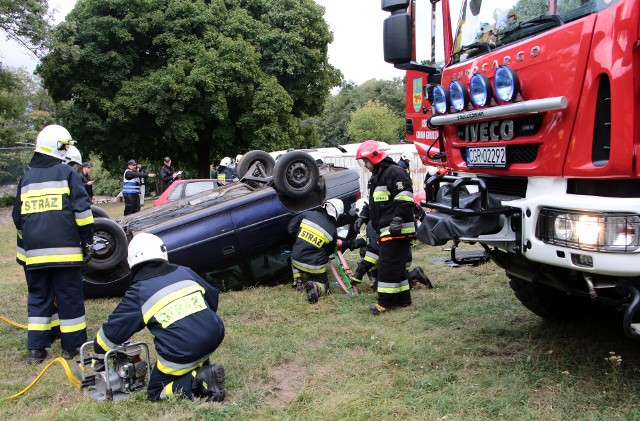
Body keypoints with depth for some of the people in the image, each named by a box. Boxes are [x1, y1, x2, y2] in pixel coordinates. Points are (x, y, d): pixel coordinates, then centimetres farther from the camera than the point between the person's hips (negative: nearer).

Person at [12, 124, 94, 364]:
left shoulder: (26, 178, 14)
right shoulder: (67, 174, -2)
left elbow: (18, 217, 19)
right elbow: (82, 211, -8)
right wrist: (87, 241, 0)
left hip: (34, 252, 5)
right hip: (64, 250, -5)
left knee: (38, 297, 13)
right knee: (69, 297, 4)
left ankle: (36, 349, 13)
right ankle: (72, 346, 10)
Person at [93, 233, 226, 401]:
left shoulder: (137, 293, 2)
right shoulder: (184, 272, 12)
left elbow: (112, 332, 8)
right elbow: (212, 297, 25)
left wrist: (99, 353, 27)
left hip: (182, 354, -4)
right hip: (215, 337, 4)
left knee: (155, 393, 18)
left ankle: (198, 380, -8)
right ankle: (203, 370, 16)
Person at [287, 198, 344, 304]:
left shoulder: (307, 215, -6)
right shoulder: (332, 231, -5)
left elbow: (291, 229, 4)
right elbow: (330, 251, 8)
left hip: (297, 260, 2)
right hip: (315, 266, -2)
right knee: (324, 285, 20)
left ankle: (298, 280, 15)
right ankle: (315, 287, -14)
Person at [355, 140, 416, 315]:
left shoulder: (395, 172, -11)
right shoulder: (376, 177, 22)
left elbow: (405, 199, -20)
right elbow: (373, 203, 32)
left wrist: (398, 219, -26)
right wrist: (364, 216, 26)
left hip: (397, 230, -10)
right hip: (386, 231, 11)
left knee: (388, 265, -10)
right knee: (396, 265, 14)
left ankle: (385, 301, -6)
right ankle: (403, 298, 22)